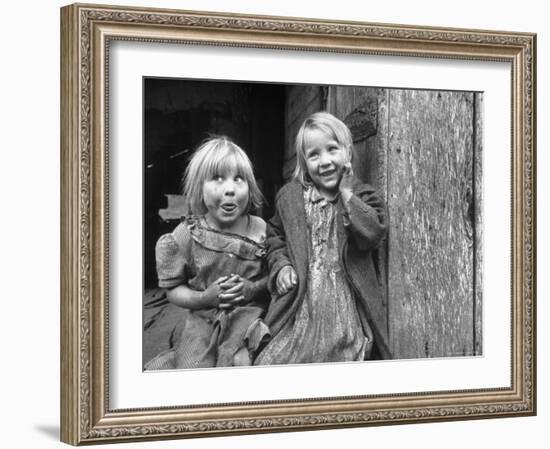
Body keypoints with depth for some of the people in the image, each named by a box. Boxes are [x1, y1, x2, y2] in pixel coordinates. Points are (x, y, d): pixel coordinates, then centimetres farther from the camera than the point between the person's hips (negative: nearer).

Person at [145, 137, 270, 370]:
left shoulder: (261, 230, -4)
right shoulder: (186, 235, -6)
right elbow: (173, 289, 0)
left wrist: (254, 288, -14)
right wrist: (204, 298, -17)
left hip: (249, 318, 0)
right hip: (202, 321, 0)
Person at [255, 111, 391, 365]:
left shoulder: (361, 197, 2)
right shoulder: (289, 197, 9)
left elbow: (373, 232, -16)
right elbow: (275, 236, 21)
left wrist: (346, 193, -12)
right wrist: (280, 265, 2)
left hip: (346, 304, -1)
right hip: (302, 304, 1)